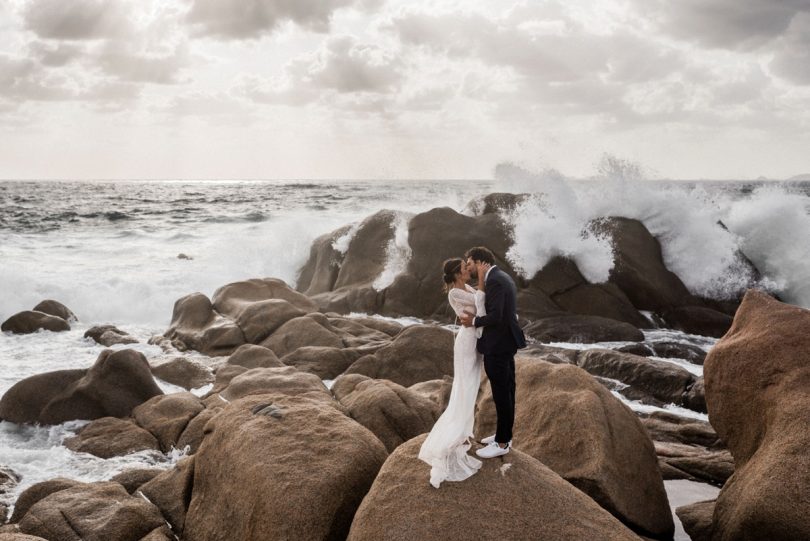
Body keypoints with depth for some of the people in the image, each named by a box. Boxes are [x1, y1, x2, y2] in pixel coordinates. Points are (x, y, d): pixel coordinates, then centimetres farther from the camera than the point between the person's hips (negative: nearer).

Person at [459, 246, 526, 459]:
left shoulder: (495, 281, -20)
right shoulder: (501, 277, 12)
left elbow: (495, 317, -27)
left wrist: (474, 321, -12)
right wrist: (476, 316, 3)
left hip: (498, 345, -10)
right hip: (505, 341, 10)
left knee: (501, 394, -1)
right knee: (506, 391, 17)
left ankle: (502, 443, 7)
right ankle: (504, 434, 28)